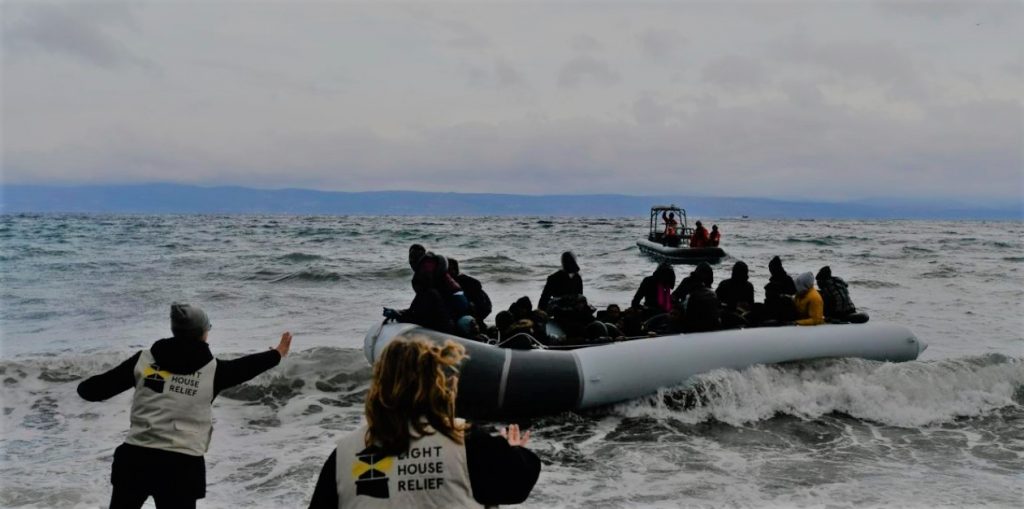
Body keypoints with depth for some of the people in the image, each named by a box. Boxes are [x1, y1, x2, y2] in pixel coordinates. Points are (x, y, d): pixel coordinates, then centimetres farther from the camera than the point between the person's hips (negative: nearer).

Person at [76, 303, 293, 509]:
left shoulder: (144, 359, 3)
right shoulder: (213, 369, -1)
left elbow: (94, 388, 6)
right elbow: (245, 367, 18)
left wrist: (86, 386, 30)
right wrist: (277, 353, 35)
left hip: (135, 458, 2)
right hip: (181, 466, -2)